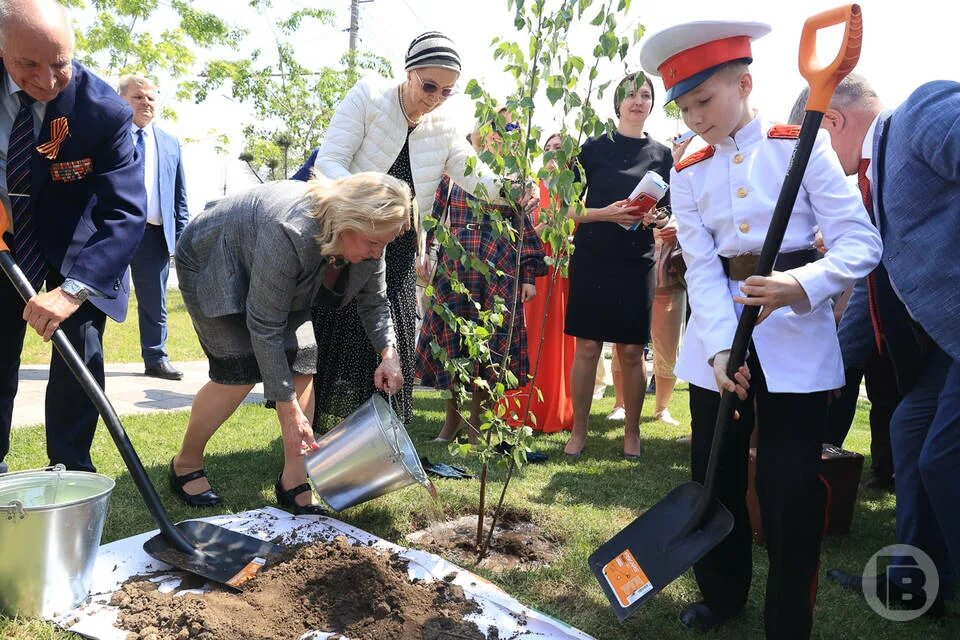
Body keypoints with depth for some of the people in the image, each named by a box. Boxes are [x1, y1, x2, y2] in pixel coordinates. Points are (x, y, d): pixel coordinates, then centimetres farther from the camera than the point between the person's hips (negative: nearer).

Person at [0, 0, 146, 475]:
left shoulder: (103, 109, -27)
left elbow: (126, 212, -30)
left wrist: (72, 290, -41)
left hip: (74, 244, -2)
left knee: (81, 358, -6)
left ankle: (69, 472, 13)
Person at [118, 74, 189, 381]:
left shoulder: (170, 144, 14)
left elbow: (180, 197, 15)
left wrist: (181, 236, 7)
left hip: (155, 233, 3)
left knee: (154, 300, 10)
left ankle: (156, 358, 19)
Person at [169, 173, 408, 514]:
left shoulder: (365, 235, -21)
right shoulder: (292, 233, -42)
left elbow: (374, 301, -5)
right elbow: (264, 327, -37)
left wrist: (389, 353, -23)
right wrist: (289, 409, -34)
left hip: (271, 278, 7)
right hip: (210, 264, -6)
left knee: (302, 357, -9)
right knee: (241, 371, -17)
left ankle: (294, 482, -1)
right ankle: (185, 465, 8)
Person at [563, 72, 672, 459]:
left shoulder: (661, 154, 11)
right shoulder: (595, 147, 5)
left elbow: (667, 213, 12)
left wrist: (652, 217, -10)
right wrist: (607, 213, -15)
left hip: (637, 263, 2)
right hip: (591, 259, -1)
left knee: (632, 351, 3)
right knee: (587, 346, 0)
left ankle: (632, 432, 16)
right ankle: (579, 431, 10)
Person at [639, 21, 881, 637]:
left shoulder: (802, 145, -5)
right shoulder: (688, 173, 4)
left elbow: (862, 241, -11)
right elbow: (702, 269, -4)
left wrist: (802, 283, -30)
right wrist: (719, 349, -17)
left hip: (797, 339, -3)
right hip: (717, 333, 4)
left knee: (792, 487, 0)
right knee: (714, 474, 13)